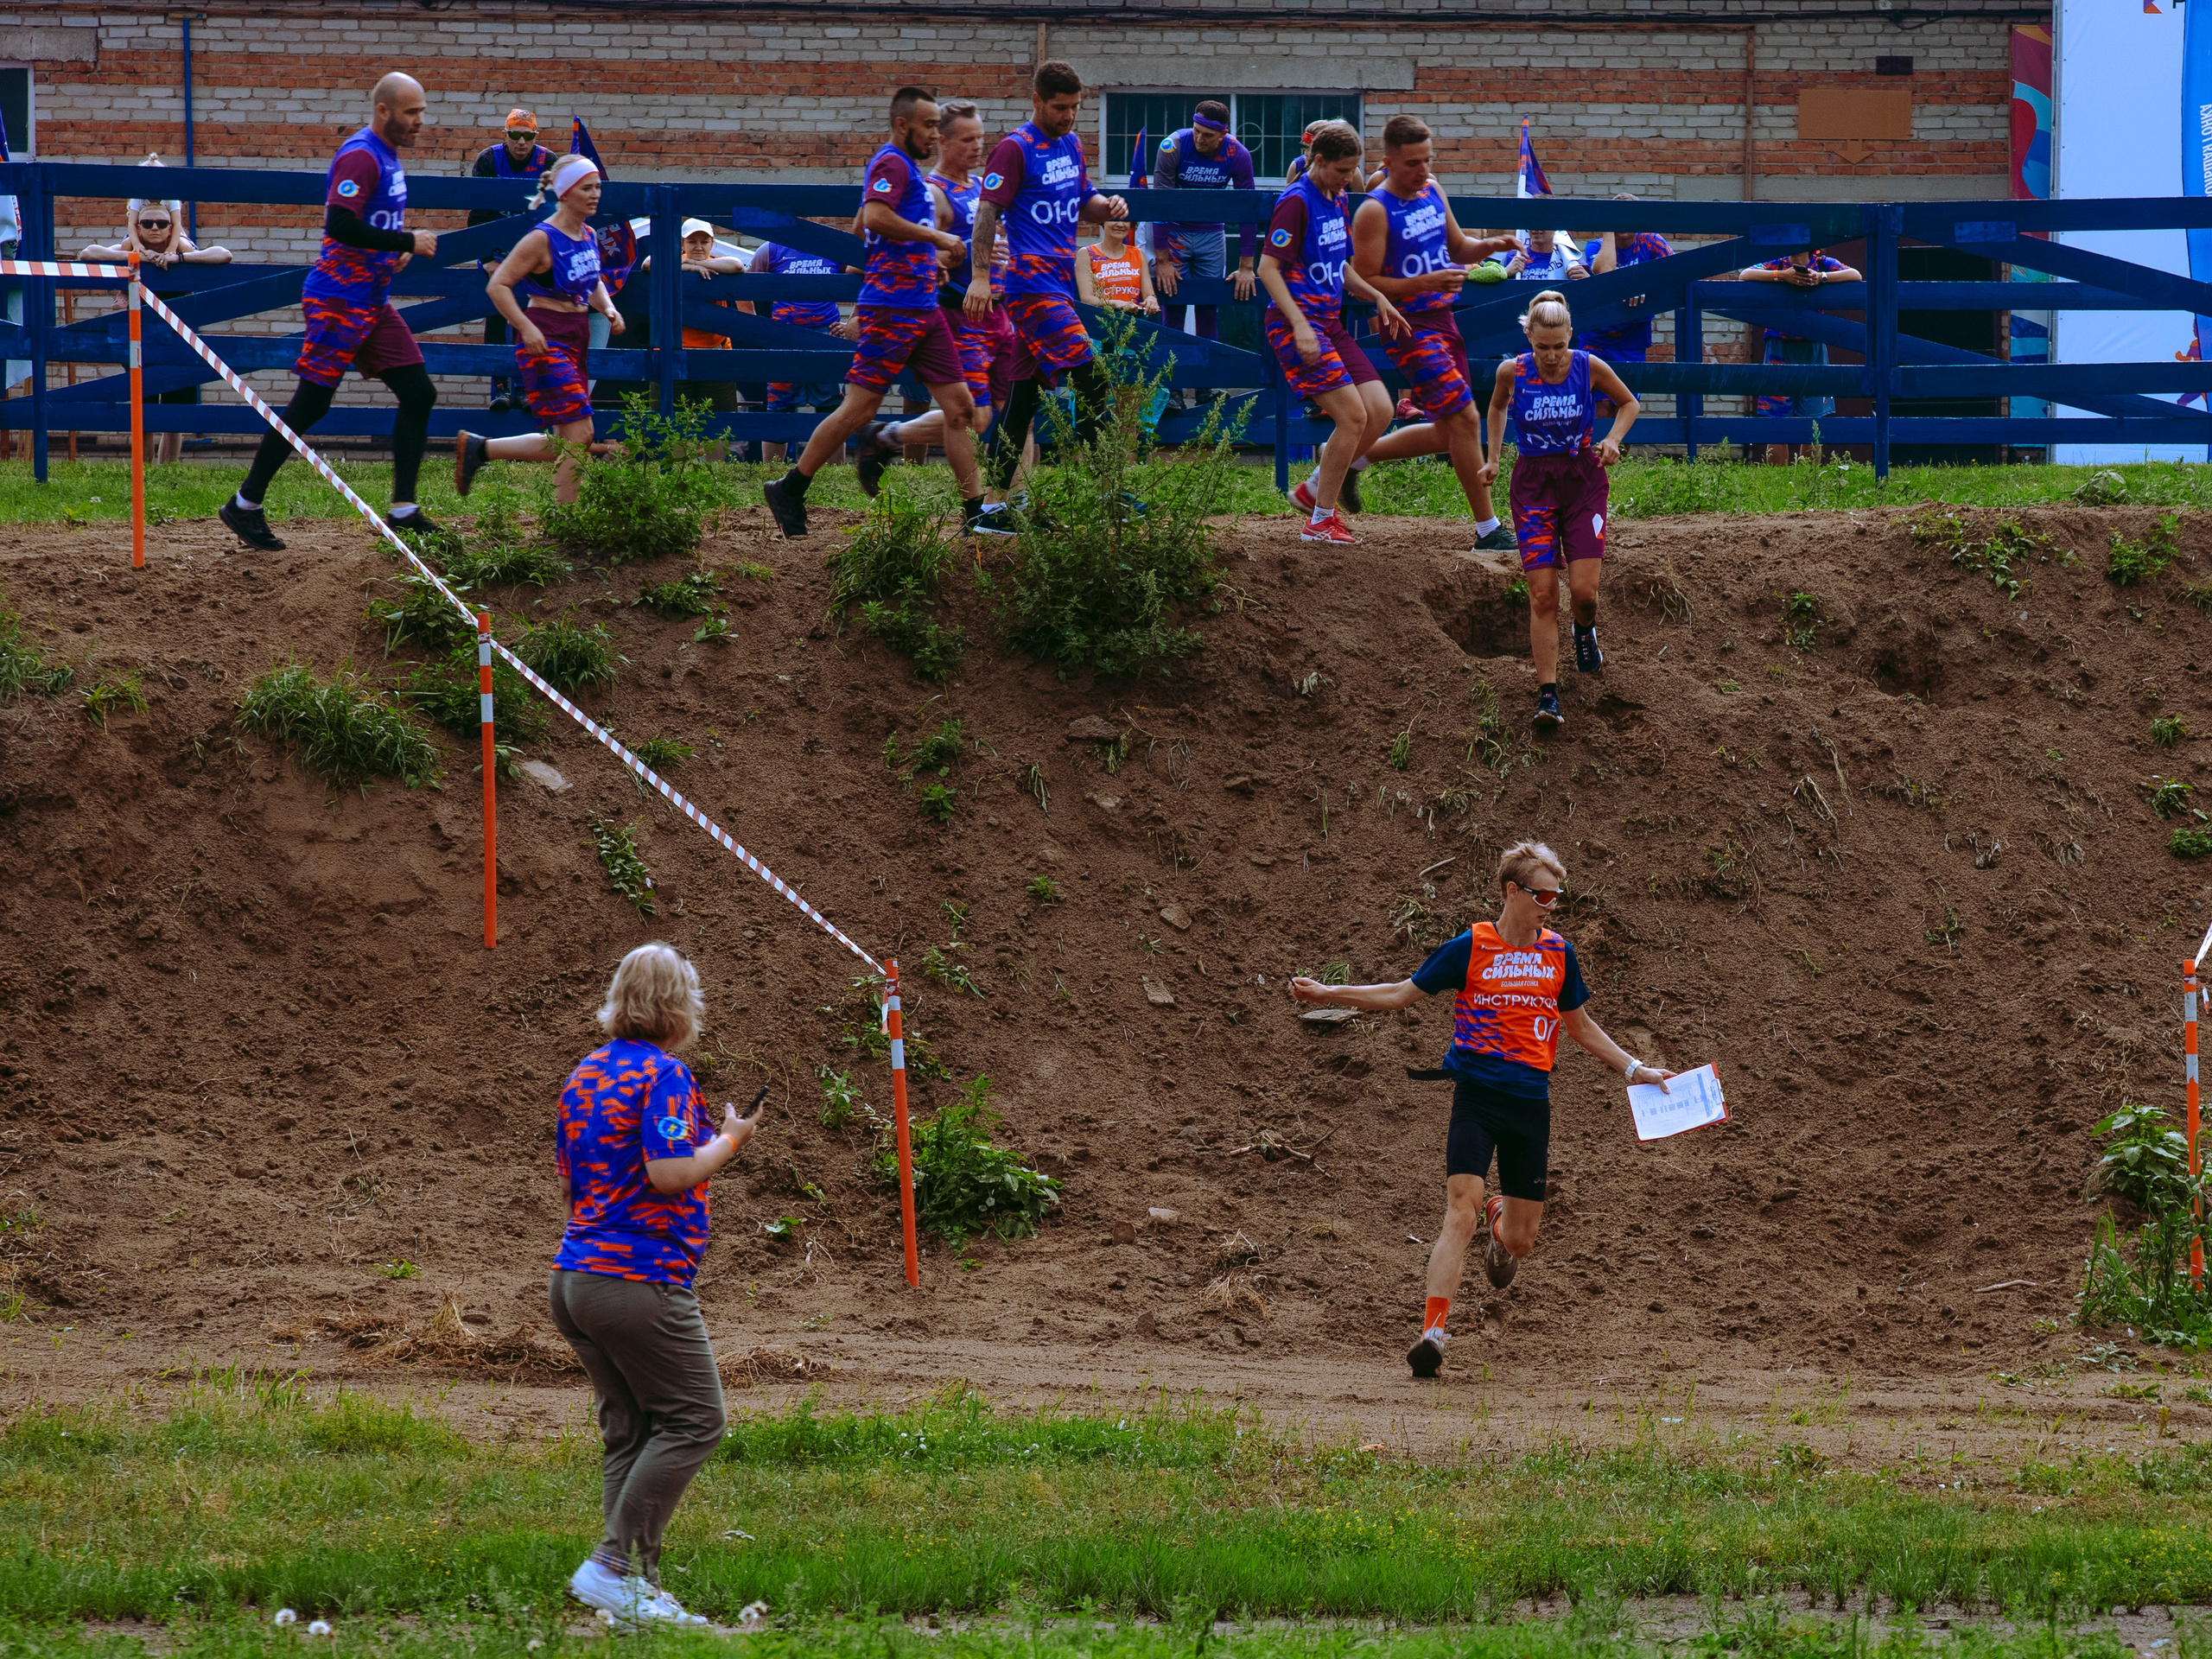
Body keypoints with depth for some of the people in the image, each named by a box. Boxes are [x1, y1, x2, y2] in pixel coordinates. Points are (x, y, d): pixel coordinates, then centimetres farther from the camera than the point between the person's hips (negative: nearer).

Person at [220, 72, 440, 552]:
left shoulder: (387, 156, 15)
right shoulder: (360, 157, -15)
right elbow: (340, 224, -27)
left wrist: (392, 251, 11)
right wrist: (407, 242, -20)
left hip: (372, 303, 10)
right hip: (339, 300, -10)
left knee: (418, 394, 3)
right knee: (312, 402, -7)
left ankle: (403, 510, 5)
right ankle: (245, 504, 2)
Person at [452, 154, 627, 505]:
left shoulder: (589, 236, 11)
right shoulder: (542, 240, -13)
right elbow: (498, 285, -14)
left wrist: (607, 308, 8)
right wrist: (526, 327, -23)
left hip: (576, 340, 9)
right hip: (545, 340, -9)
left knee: (565, 444, 9)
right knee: (579, 433, -14)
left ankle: (477, 449, 22)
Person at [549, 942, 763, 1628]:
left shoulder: (585, 1074, 14)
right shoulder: (664, 1075, -12)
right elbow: (671, 1173, -21)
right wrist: (727, 1141, -4)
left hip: (575, 1280, 9)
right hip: (641, 1281, -9)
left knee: (629, 1430, 10)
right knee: (692, 1420, -3)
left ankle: (636, 1588, 6)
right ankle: (617, 1565, -11)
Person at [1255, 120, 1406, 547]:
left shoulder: (1338, 202, 15)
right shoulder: (1297, 202, -12)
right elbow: (1268, 268, -16)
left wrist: (1377, 297, 11)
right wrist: (1300, 325, -24)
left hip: (1332, 325, 9)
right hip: (1299, 324, -9)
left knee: (1380, 412, 1)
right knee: (1353, 415, -15)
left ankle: (1313, 489, 17)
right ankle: (1320, 520, -4)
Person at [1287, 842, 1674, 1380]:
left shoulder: (1558, 953, 10)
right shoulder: (1470, 949, 0)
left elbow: (1579, 1025, 24)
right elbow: (1403, 994, 8)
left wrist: (1635, 1069, 22)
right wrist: (1329, 994, -2)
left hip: (1531, 1103, 3)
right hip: (1477, 1095, -3)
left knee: (1520, 1242, 6)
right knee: (1460, 1213, -20)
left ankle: (1502, 1219, 45)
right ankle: (1432, 1331, -22)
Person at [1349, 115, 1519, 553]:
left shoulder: (1432, 191, 9)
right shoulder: (1374, 212, -15)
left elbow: (1457, 247, 22)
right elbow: (1364, 283, -17)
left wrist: (1487, 246, 0)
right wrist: (1426, 283, -25)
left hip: (1442, 319, 9)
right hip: (1408, 326, -9)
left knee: (1449, 433, 14)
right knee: (1464, 418, -14)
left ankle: (1354, 455, 31)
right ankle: (1487, 530, -9)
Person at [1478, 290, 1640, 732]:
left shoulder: (1590, 368, -9)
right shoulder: (1512, 371, -7)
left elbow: (1629, 403, 9)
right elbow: (1498, 406, 17)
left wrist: (1613, 439, -7)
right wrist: (1493, 458, 12)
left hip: (1583, 480, 0)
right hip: (1533, 483, 0)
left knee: (1584, 589, -9)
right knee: (1542, 595, -8)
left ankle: (1585, 631, 29)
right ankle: (1547, 695, -6)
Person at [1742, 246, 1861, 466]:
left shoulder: (1823, 265, 6)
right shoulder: (1777, 265, 6)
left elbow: (1855, 276, -7)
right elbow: (1745, 274, -9)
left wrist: (1822, 277, -22)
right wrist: (1782, 276, -21)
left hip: (1813, 349, 0)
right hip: (1780, 348, 0)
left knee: (1813, 423, 0)